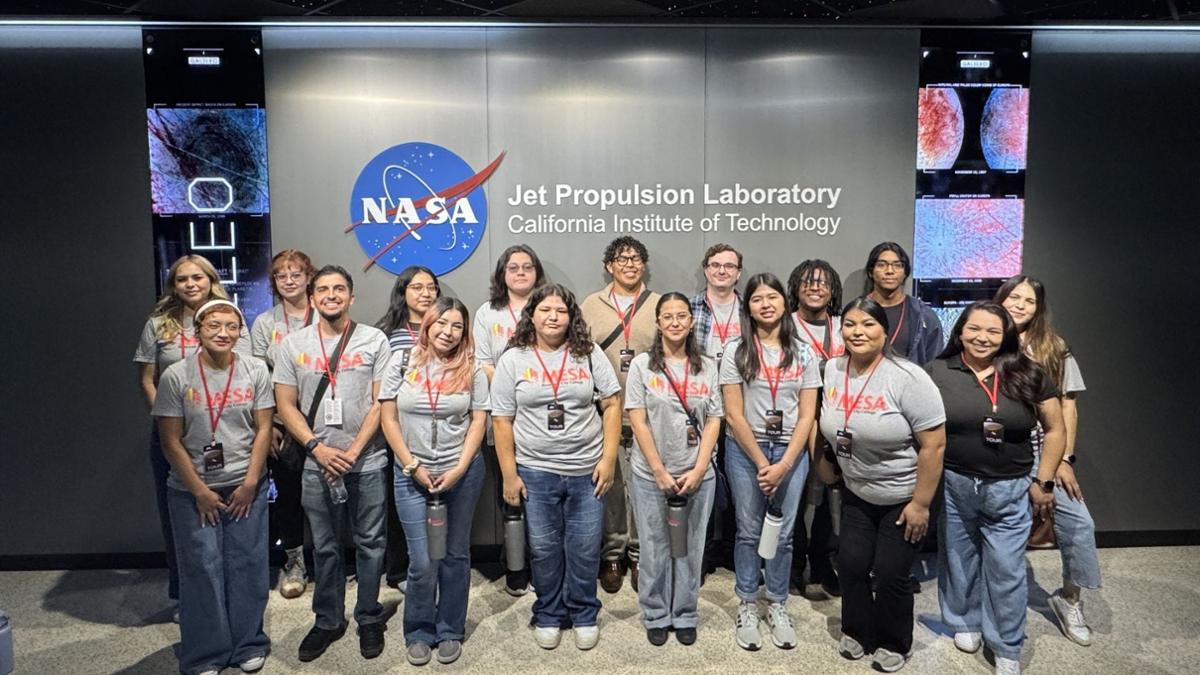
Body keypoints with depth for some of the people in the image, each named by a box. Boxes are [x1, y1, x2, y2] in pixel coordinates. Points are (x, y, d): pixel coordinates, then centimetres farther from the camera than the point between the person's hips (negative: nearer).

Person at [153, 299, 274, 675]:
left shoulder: (255, 371, -1)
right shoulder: (176, 376, -6)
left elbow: (263, 429, 0)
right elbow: (171, 441, -6)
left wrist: (250, 483, -6)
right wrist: (200, 491, -7)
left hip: (246, 488, 1)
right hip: (193, 490, -1)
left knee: (248, 567, 7)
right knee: (202, 569, 3)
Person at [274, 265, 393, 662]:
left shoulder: (374, 340, -2)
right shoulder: (293, 344, 4)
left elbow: (382, 402, -4)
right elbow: (286, 405, 3)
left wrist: (354, 451, -11)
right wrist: (318, 447, -10)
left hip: (367, 463, -1)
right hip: (317, 465, 2)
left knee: (369, 544, 8)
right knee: (324, 547, 13)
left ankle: (369, 619, 25)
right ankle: (328, 621, 29)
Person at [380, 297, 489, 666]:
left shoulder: (472, 370, 0)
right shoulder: (402, 365, -1)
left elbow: (479, 421, -2)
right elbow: (388, 418, -2)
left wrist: (459, 470, -10)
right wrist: (414, 467, -7)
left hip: (462, 474, 1)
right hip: (412, 476, -1)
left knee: (455, 555, 11)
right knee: (422, 562, -1)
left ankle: (450, 632, 26)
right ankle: (419, 633, 21)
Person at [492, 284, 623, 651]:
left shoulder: (589, 354, 1)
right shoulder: (513, 359, -1)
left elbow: (612, 404, 1)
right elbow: (502, 419, 0)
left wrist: (609, 459, -5)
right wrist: (509, 475, -3)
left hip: (587, 469, 0)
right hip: (535, 471, 0)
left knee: (584, 550, 9)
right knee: (544, 550, 11)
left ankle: (584, 616, 30)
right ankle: (548, 616, 31)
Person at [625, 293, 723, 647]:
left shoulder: (707, 366, 5)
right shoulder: (642, 364, -2)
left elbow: (714, 421, 2)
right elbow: (638, 421, -6)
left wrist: (698, 470, -8)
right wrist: (660, 472, -11)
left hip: (698, 476, 2)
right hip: (651, 475, -2)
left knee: (690, 548, 11)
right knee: (655, 548, 9)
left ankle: (685, 615, 28)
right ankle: (656, 616, 26)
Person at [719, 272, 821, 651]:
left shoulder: (803, 354, 2)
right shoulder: (736, 353, -3)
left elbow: (807, 416, -1)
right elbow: (734, 415, -6)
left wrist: (784, 465, -10)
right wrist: (761, 462, -10)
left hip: (791, 452, 2)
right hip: (745, 450, -1)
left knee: (784, 533, 8)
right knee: (749, 532, 6)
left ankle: (777, 606, 23)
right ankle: (747, 607, 20)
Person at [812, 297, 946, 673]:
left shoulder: (907, 378, -22)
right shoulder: (830, 371, -6)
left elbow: (934, 445, -20)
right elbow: (827, 427, 10)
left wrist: (921, 503, -18)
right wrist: (823, 464, 11)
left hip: (903, 498, -4)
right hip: (856, 494, 5)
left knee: (890, 573, 2)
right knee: (851, 564, 8)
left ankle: (894, 644, 27)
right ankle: (857, 631, 32)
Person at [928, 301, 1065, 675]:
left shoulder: (1028, 375, -3)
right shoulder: (938, 372, -5)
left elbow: (1054, 429, 3)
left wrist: (1043, 481, 0)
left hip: (1009, 490, 0)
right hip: (952, 486, 1)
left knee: (1006, 570, 5)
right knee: (959, 560, 16)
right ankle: (965, 622, 39)